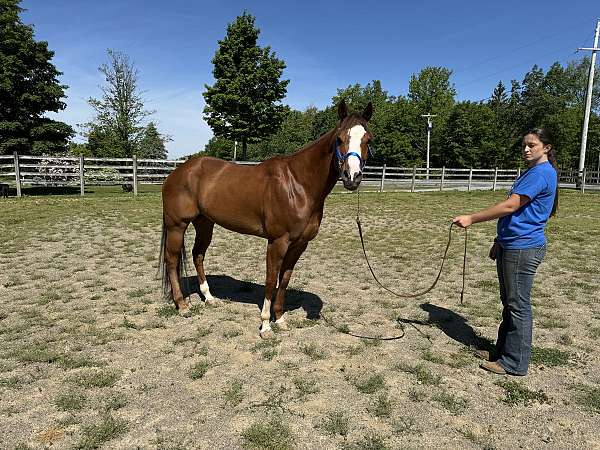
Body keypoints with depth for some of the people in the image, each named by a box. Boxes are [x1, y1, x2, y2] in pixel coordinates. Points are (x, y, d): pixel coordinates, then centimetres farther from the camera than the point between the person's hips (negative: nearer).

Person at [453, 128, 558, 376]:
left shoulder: (541, 173, -14)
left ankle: (515, 363, 12)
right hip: (510, 246, 10)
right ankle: (503, 350, 31)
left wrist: (471, 218, -19)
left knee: (518, 305, 0)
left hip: (523, 248, -10)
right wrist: (499, 241, 21)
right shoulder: (531, 172, 18)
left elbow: (510, 206, -22)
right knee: (508, 302, 17)